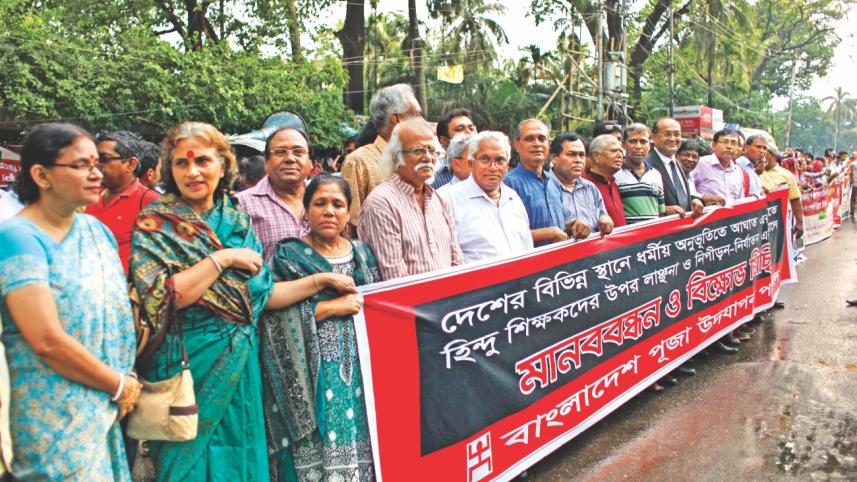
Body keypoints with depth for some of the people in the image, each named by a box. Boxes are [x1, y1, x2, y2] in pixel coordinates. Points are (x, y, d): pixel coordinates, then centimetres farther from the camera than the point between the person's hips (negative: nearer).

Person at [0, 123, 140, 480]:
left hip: (114, 409, 7)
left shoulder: (96, 229, 7)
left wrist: (131, 385, -2)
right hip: (59, 420, -6)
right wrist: (120, 386, -11)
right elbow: (47, 340, -21)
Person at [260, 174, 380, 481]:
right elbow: (274, 314, -10)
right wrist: (330, 307, -13)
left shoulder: (361, 252, 14)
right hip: (316, 371, -4)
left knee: (360, 445, 5)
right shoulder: (288, 255, 1)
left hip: (361, 366, 4)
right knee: (320, 451, -6)